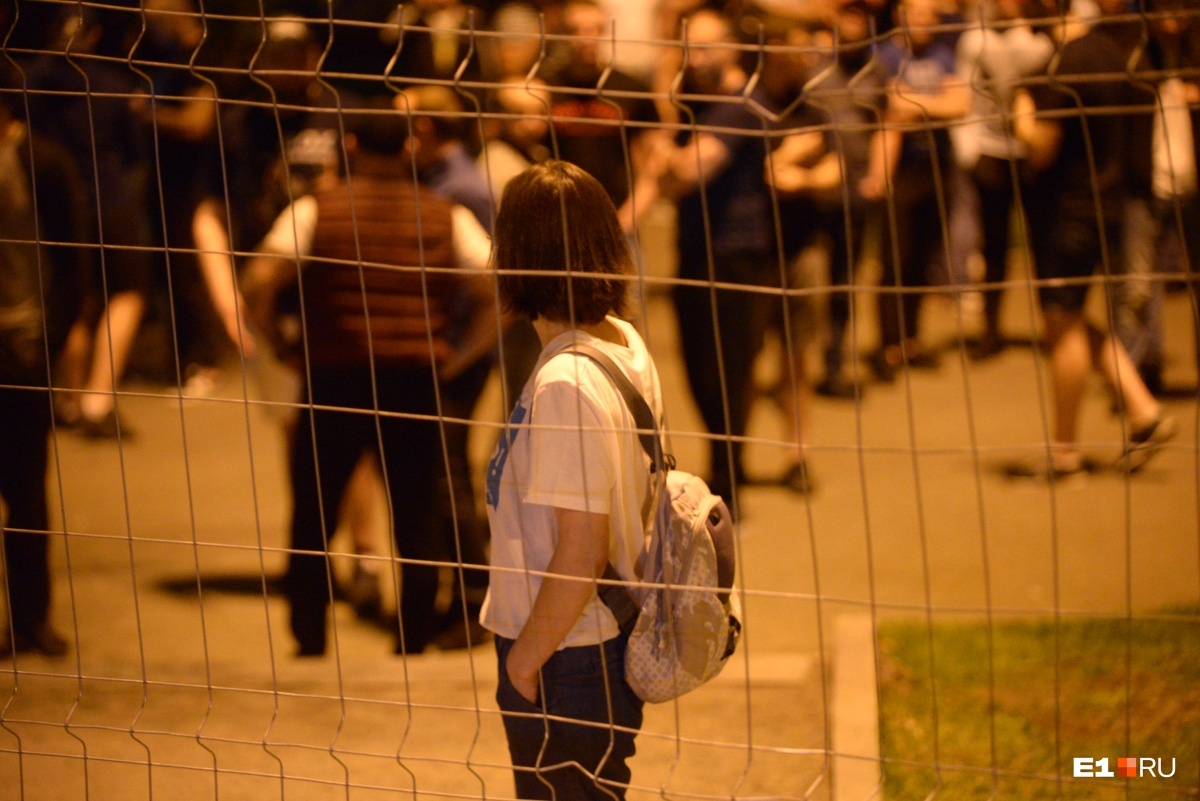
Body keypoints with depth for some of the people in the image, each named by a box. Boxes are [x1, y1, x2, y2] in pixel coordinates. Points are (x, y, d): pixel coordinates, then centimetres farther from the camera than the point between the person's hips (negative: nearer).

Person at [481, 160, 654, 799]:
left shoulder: (565, 385, -25)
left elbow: (580, 556, -26)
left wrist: (525, 659, -13)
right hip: (606, 646, 9)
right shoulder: (625, 345, 3)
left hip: (566, 667, -9)